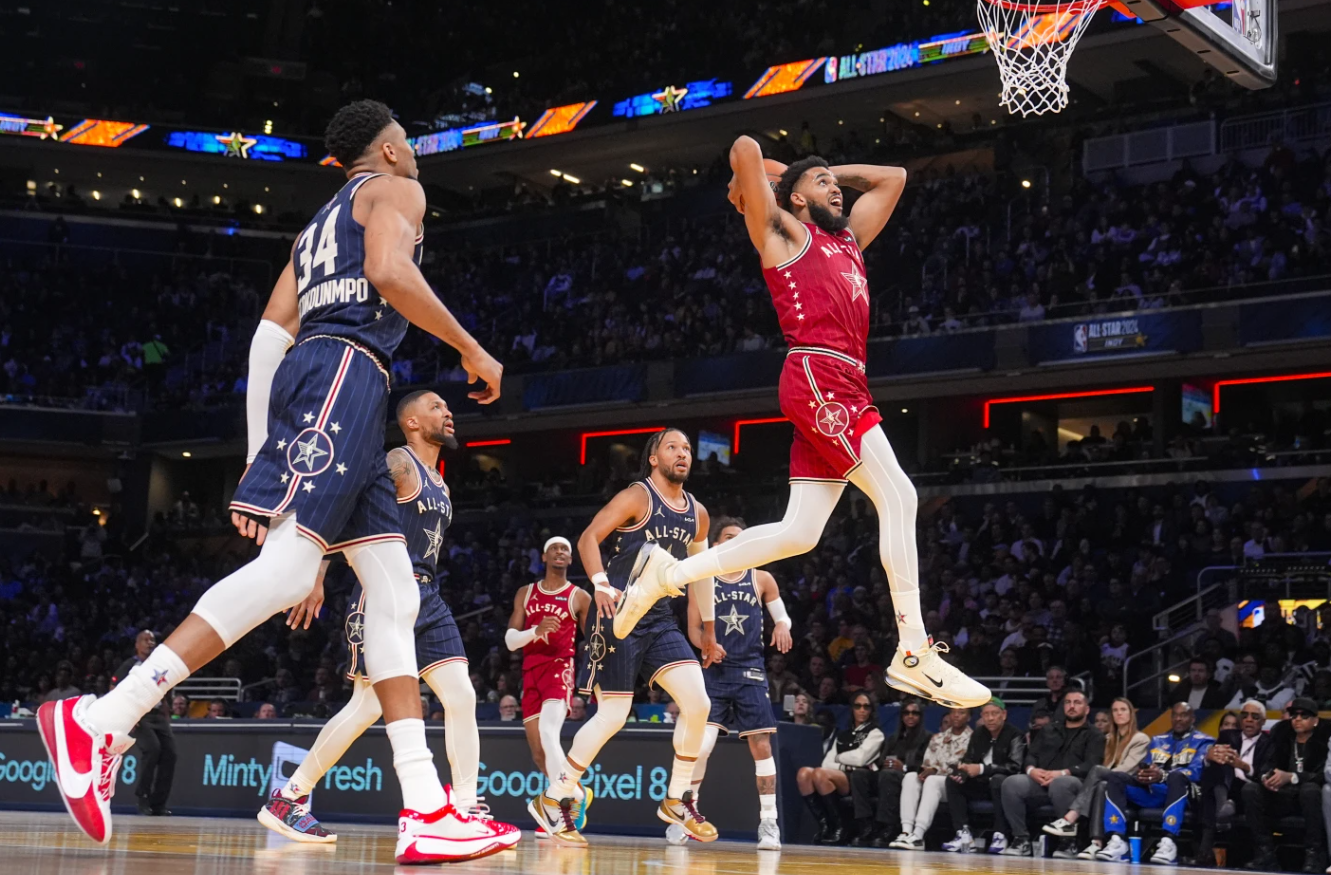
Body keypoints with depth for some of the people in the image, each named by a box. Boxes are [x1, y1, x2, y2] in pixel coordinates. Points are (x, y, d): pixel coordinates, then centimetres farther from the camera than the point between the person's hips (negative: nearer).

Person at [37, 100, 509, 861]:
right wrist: (471, 349, -4)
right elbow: (389, 270, -14)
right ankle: (100, 721, -29)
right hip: (346, 372, -9)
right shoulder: (397, 190, 9)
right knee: (286, 568, -22)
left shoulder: (319, 225, 32)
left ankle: (426, 812, -4)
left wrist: (260, 453, 18)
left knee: (396, 594, 4)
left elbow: (271, 335, 22)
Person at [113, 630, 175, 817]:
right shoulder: (129, 666, 0)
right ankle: (142, 794, -10)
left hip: (158, 716, 6)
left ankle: (158, 803, 0)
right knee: (152, 748, -27)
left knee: (169, 753, -8)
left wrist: (166, 718, 16)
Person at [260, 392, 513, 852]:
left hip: (426, 596, 8)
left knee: (462, 698, -4)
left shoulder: (440, 486, 20)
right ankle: (287, 797, 3)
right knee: (369, 705, -9)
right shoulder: (396, 463, -7)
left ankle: (466, 811, -4)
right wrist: (317, 578, -22)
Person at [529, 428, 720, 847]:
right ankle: (553, 800, 6)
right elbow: (588, 538, -14)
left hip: (660, 619, 7)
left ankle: (677, 801, 8)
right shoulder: (637, 497, -8)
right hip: (618, 615, -6)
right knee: (613, 716, -9)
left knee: (698, 703, -7)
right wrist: (601, 584, -30)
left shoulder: (697, 514, 11)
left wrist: (708, 629, 23)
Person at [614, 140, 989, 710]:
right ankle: (914, 652, -18)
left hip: (843, 387, 9)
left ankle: (669, 573, 12)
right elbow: (745, 147, -1)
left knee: (800, 534, 5)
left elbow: (892, 178, 38)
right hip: (817, 375, -9)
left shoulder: (848, 239, 29)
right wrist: (745, 194, 17)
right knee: (897, 496, -16)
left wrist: (825, 171, 35)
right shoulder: (784, 231, 8)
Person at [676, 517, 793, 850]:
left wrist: (782, 625, -12)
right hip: (714, 671, -1)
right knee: (702, 744, -11)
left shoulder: (761, 579, 5)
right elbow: (694, 628, 5)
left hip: (750, 672, 1)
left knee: (761, 745, -2)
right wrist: (707, 645, -16)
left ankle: (769, 821, 4)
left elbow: (781, 615, 12)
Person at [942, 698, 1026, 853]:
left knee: (998, 780, -37)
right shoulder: (978, 735, 10)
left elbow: (1014, 766, -20)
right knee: (952, 780, -14)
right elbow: (969, 759, 14)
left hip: (1004, 784, -6)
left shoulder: (1015, 735, -10)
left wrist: (982, 769, -26)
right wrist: (963, 770, -13)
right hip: (981, 784, 6)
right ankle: (964, 833, -22)